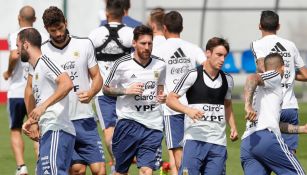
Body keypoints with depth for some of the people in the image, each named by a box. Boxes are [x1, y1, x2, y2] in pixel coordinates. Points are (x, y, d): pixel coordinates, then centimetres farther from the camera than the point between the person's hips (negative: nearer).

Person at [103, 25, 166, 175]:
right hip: (128, 122, -2)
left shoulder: (160, 65, 5)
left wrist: (162, 96, 2)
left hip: (153, 125, 2)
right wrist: (126, 91, -12)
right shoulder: (122, 64, -5)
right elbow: (106, 89, 4)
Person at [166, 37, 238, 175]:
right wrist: (187, 110, -20)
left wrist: (233, 127, 15)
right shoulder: (193, 75, -4)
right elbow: (170, 99, -3)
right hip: (194, 139, -5)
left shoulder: (227, 79, 12)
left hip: (218, 142, 5)